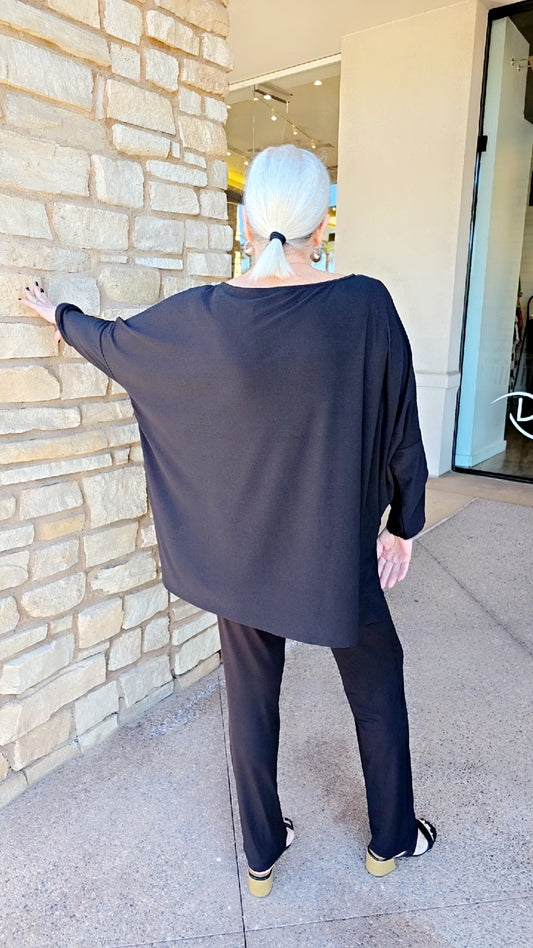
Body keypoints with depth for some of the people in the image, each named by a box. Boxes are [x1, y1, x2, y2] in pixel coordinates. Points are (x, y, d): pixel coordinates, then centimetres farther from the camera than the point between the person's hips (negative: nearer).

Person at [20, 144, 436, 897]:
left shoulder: (198, 317, -12)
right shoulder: (365, 306, -16)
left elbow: (113, 342, 7)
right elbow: (401, 432, -8)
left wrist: (61, 317, 29)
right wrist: (404, 524, 7)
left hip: (239, 552, 2)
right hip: (337, 553, -1)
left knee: (252, 699, 21)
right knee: (378, 692, 23)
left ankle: (262, 855, 42)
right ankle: (391, 838, 45)